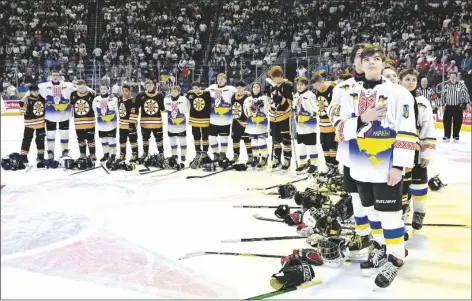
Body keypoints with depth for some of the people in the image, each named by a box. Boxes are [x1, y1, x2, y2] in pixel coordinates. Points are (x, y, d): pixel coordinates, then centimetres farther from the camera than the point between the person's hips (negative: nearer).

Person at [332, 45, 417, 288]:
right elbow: (340, 129, -1)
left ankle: (395, 258, 17)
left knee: (389, 213, 1)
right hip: (361, 167, 5)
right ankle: (380, 248, 36)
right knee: (371, 210, 18)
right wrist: (362, 119, -19)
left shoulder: (398, 93, -7)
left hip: (387, 168, -5)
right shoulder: (350, 94, 6)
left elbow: (407, 133, -11)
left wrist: (399, 165, -17)